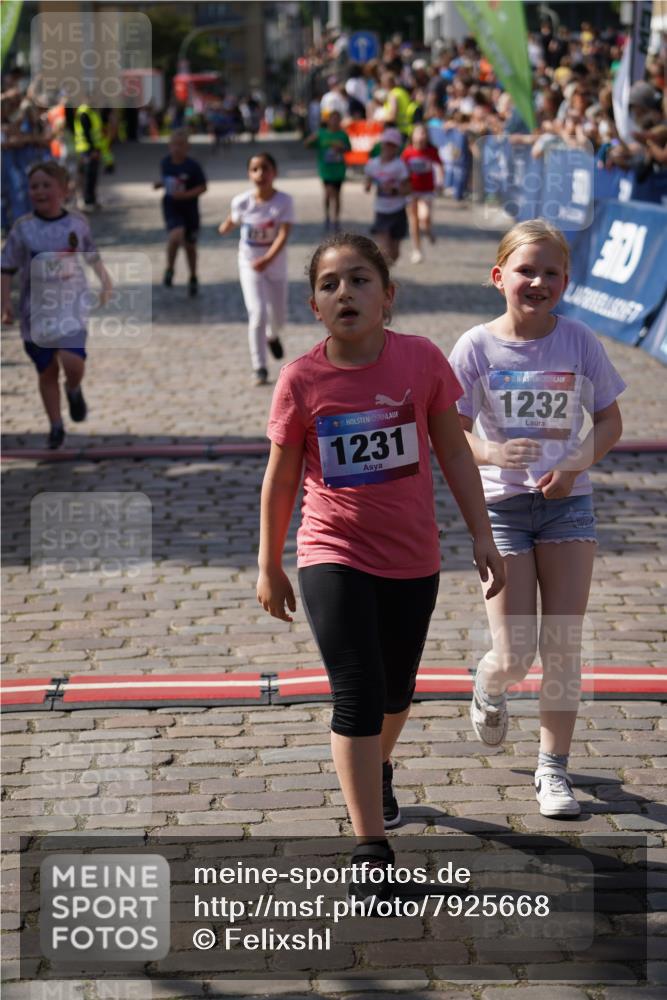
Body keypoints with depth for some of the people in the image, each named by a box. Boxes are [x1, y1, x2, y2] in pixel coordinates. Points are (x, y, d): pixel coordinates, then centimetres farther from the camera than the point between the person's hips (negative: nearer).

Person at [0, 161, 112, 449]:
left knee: (73, 363, -20)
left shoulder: (77, 223, -2)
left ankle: (74, 390, 16)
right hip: (36, 311, 1)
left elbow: (92, 256, 16)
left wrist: (105, 280, 5)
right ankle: (56, 427, 26)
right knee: (47, 372, 9)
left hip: (71, 306, -1)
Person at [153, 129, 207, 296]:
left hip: (189, 208, -1)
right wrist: (160, 183, -3)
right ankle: (169, 270, -3)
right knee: (176, 234, -26)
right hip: (171, 207, 1)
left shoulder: (192, 166, -14)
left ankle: (193, 279, 33)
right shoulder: (166, 162, -2)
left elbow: (202, 187, -9)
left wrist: (186, 194, -23)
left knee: (190, 245, 12)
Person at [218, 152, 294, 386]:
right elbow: (232, 220, 9)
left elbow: (284, 234, -25)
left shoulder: (284, 201, -17)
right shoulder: (242, 202, -14)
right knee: (258, 314, -15)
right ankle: (259, 368, -5)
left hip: (276, 263, 1)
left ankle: (273, 337, 53)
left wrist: (268, 259, -38)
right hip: (249, 264, -1)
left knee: (278, 316, 15)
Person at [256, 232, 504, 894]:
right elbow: (281, 478, 0)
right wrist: (269, 567, 5)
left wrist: (481, 535, 1)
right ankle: (370, 846, -7)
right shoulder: (301, 380, -10)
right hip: (333, 555, -2)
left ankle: (377, 770, 52)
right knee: (356, 692, -13)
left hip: (412, 556, 2)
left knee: (395, 690, 19)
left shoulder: (421, 360, -9)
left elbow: (453, 452, 1)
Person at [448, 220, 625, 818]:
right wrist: (492, 452, -26)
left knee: (564, 645, 2)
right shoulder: (477, 347, -8)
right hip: (501, 506, -1)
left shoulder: (579, 343, -4)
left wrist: (578, 462, -14)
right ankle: (489, 689, 34)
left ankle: (553, 769, 17)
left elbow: (609, 421, 5)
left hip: (568, 504, 2)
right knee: (514, 655, -4)